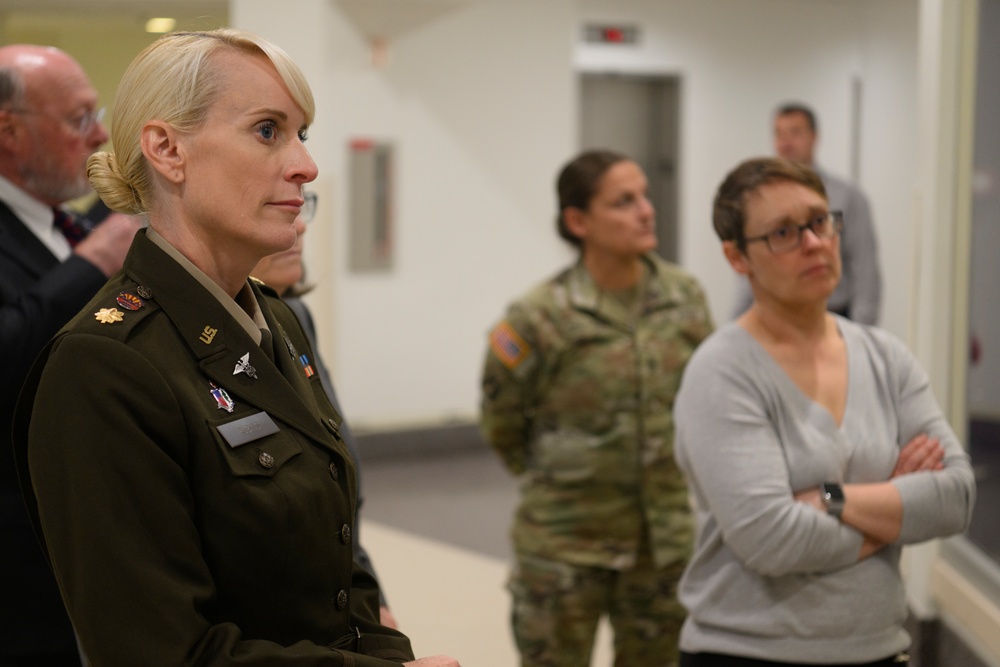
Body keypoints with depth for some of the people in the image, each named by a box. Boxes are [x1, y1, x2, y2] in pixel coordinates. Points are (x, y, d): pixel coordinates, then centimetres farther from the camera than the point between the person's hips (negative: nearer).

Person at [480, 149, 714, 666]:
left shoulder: (685, 297, -3)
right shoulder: (541, 317, -16)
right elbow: (501, 425, -2)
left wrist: (670, 474, 12)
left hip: (665, 541, 4)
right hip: (564, 547, -4)